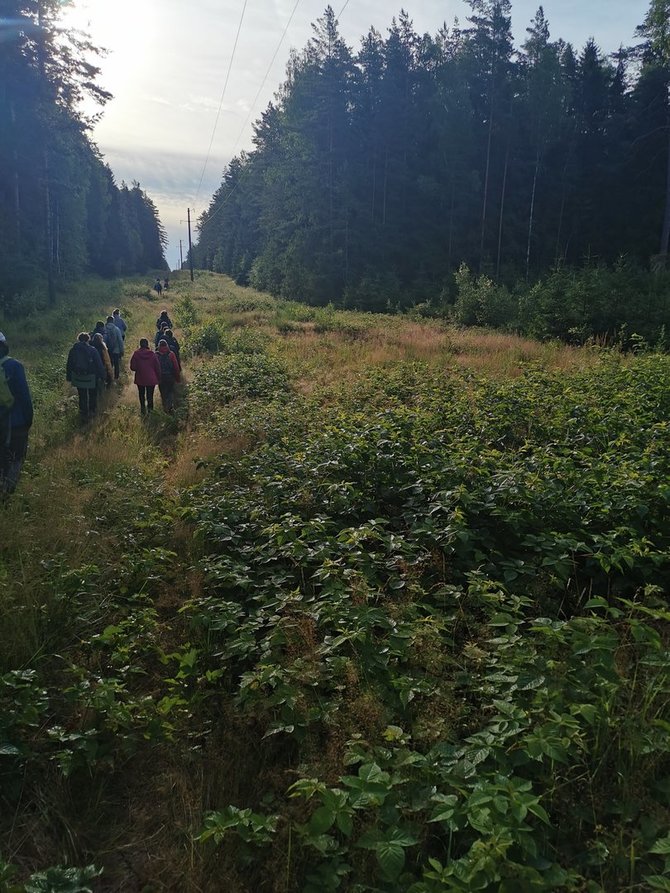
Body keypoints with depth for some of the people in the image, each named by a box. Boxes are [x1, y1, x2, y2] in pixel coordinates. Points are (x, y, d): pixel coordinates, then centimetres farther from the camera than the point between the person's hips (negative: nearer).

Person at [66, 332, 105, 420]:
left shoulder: (73, 350, -6)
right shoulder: (92, 350, -17)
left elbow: (69, 365, 2)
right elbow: (99, 364, -13)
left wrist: (69, 377, 13)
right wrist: (102, 376, -3)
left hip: (78, 377, 2)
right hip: (91, 378, -2)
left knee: (82, 396, 14)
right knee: (92, 394, 21)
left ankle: (84, 414, 18)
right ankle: (92, 410, 34)